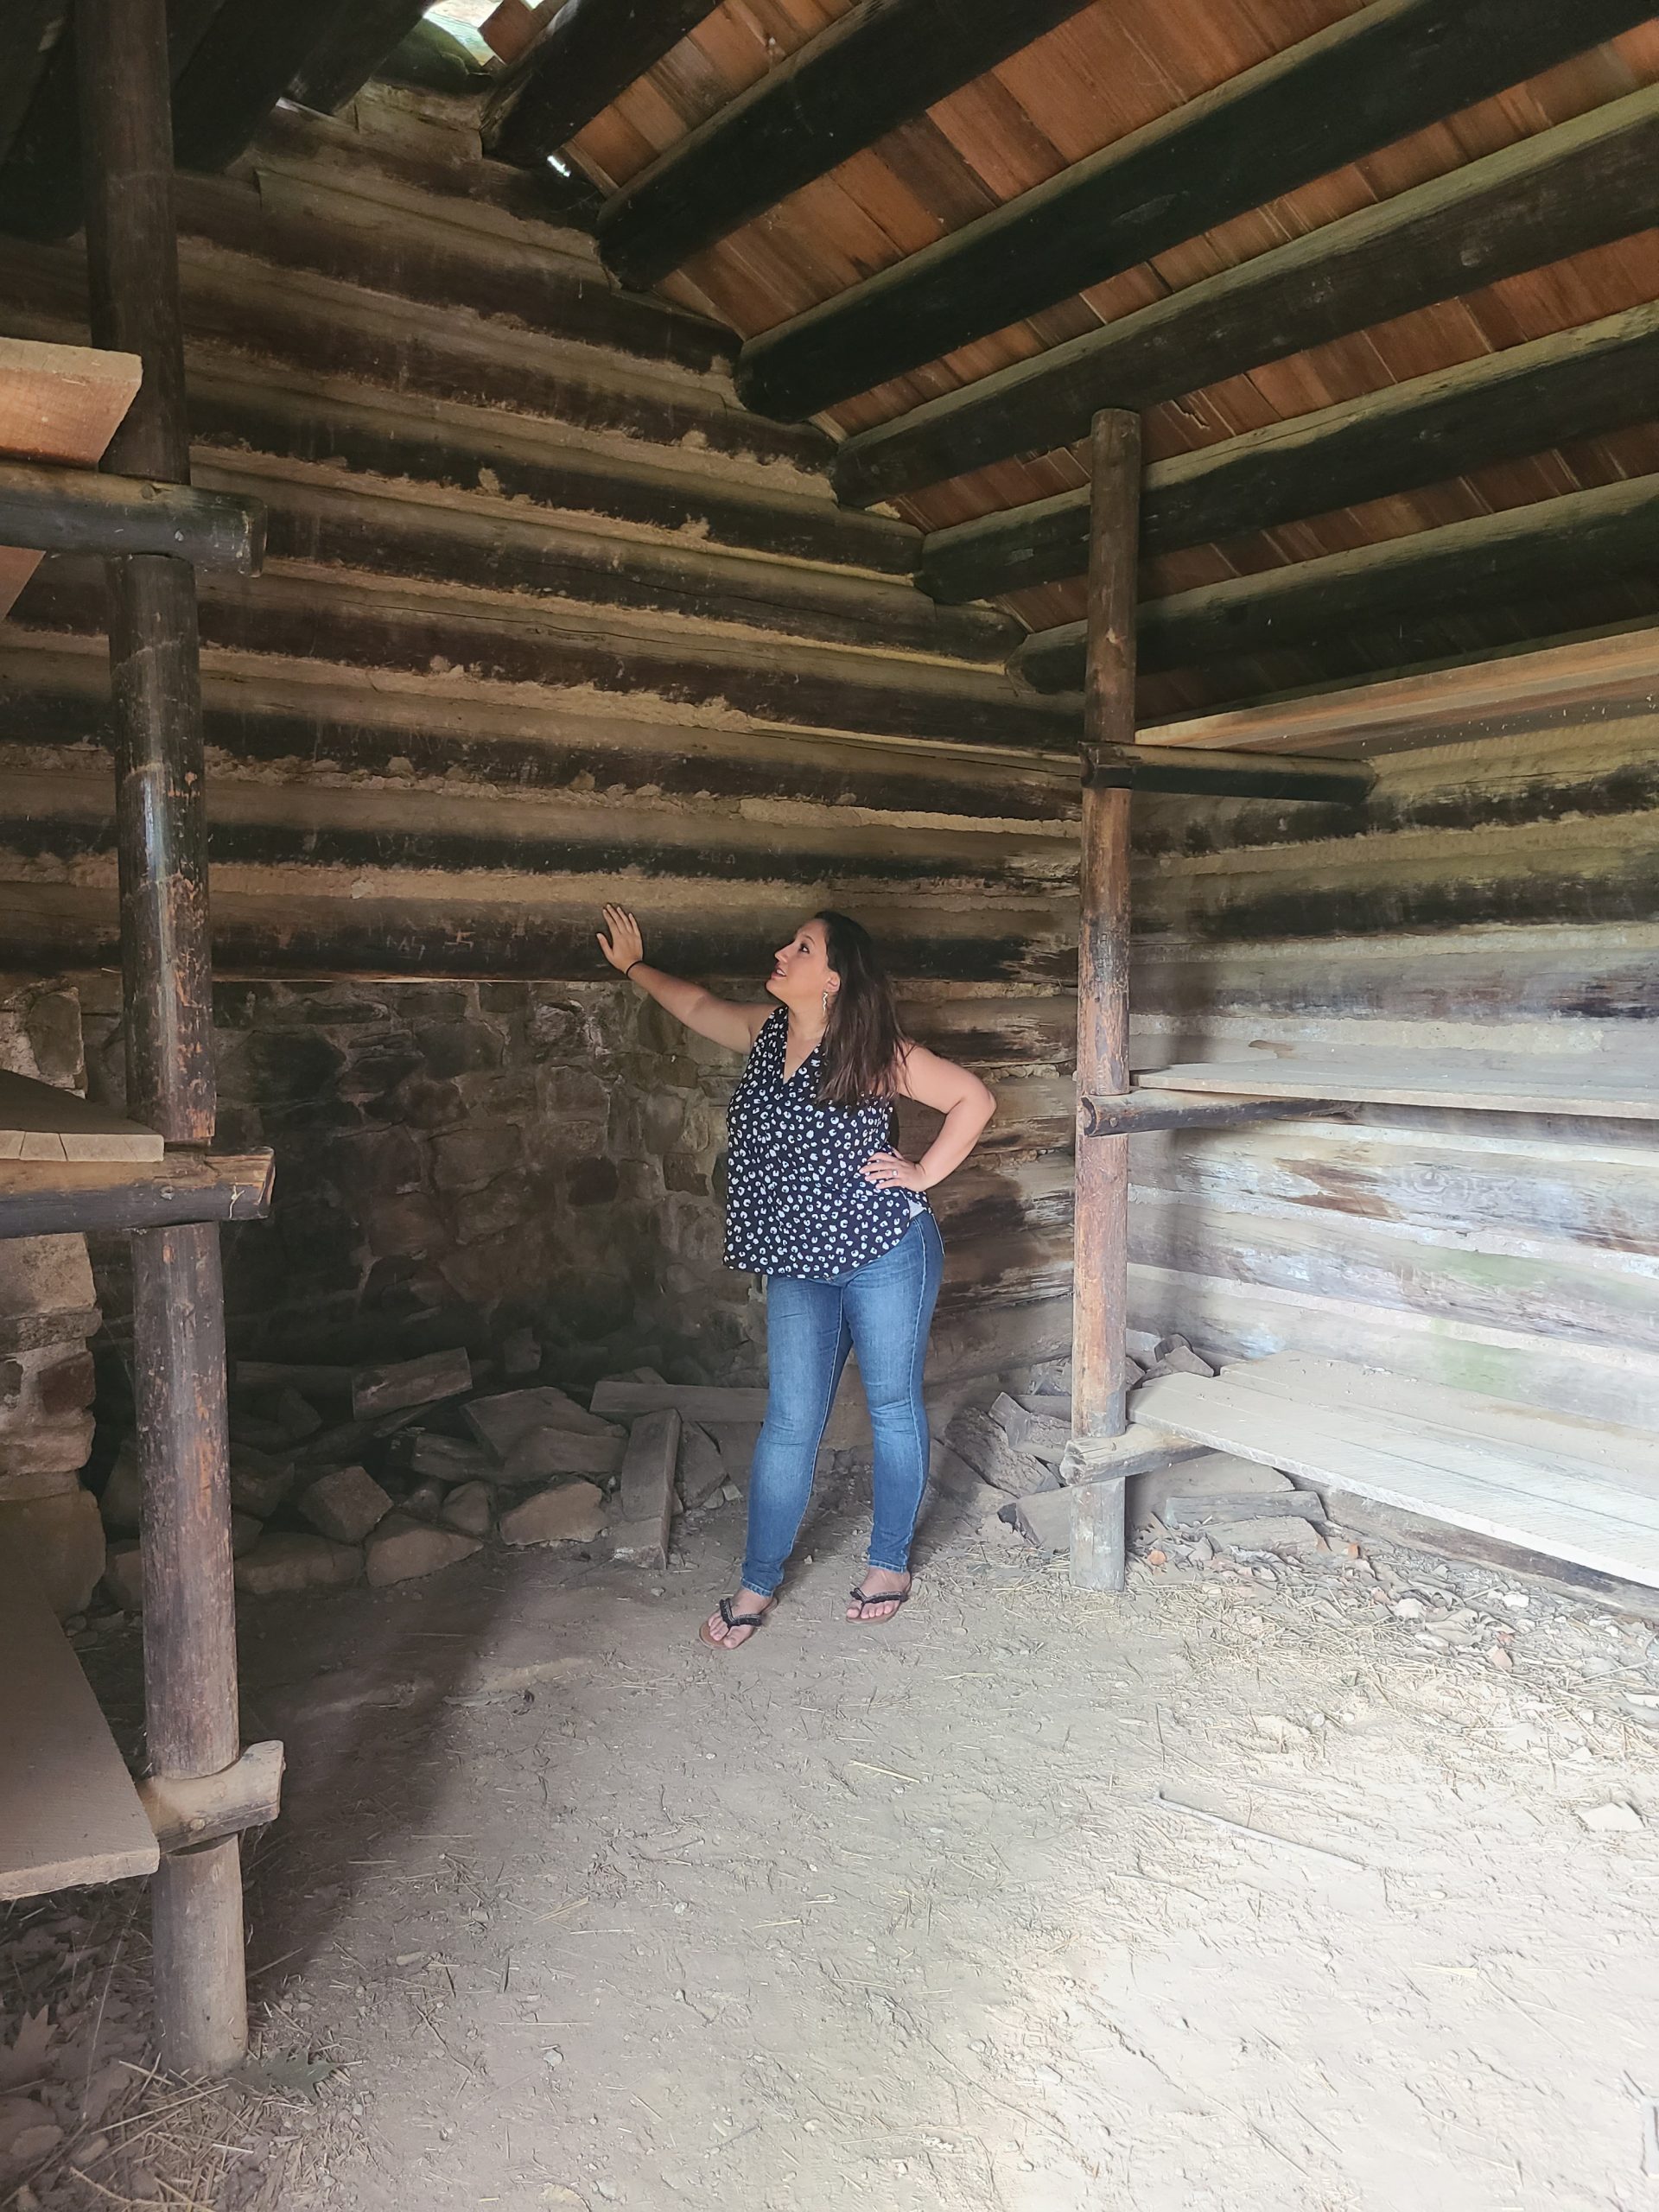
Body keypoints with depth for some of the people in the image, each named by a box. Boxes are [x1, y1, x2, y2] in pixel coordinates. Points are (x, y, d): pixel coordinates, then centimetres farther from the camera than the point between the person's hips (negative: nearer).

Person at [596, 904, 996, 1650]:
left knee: (893, 1408, 11)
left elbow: (974, 1098, -7)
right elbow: (697, 1006, 24)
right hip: (798, 1263, 5)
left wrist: (923, 1175, -10)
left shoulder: (875, 1053, -12)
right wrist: (634, 966, 32)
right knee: (790, 1421, 6)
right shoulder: (766, 1034, 4)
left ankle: (890, 1561, 29)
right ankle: (758, 1583, 18)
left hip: (885, 1254, -4)